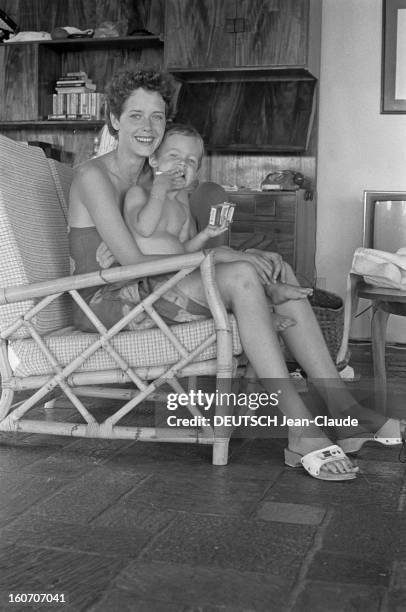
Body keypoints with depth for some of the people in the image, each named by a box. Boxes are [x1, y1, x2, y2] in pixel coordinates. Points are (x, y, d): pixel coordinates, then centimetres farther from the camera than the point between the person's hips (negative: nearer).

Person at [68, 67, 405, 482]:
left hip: (144, 291, 8)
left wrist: (233, 255, -11)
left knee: (277, 272, -10)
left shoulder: (150, 177, 17)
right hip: (106, 302, -8)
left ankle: (342, 409, -13)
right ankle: (301, 433, -31)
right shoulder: (94, 176, -10)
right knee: (242, 277, -29)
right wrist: (219, 255, -20)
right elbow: (133, 259, -19)